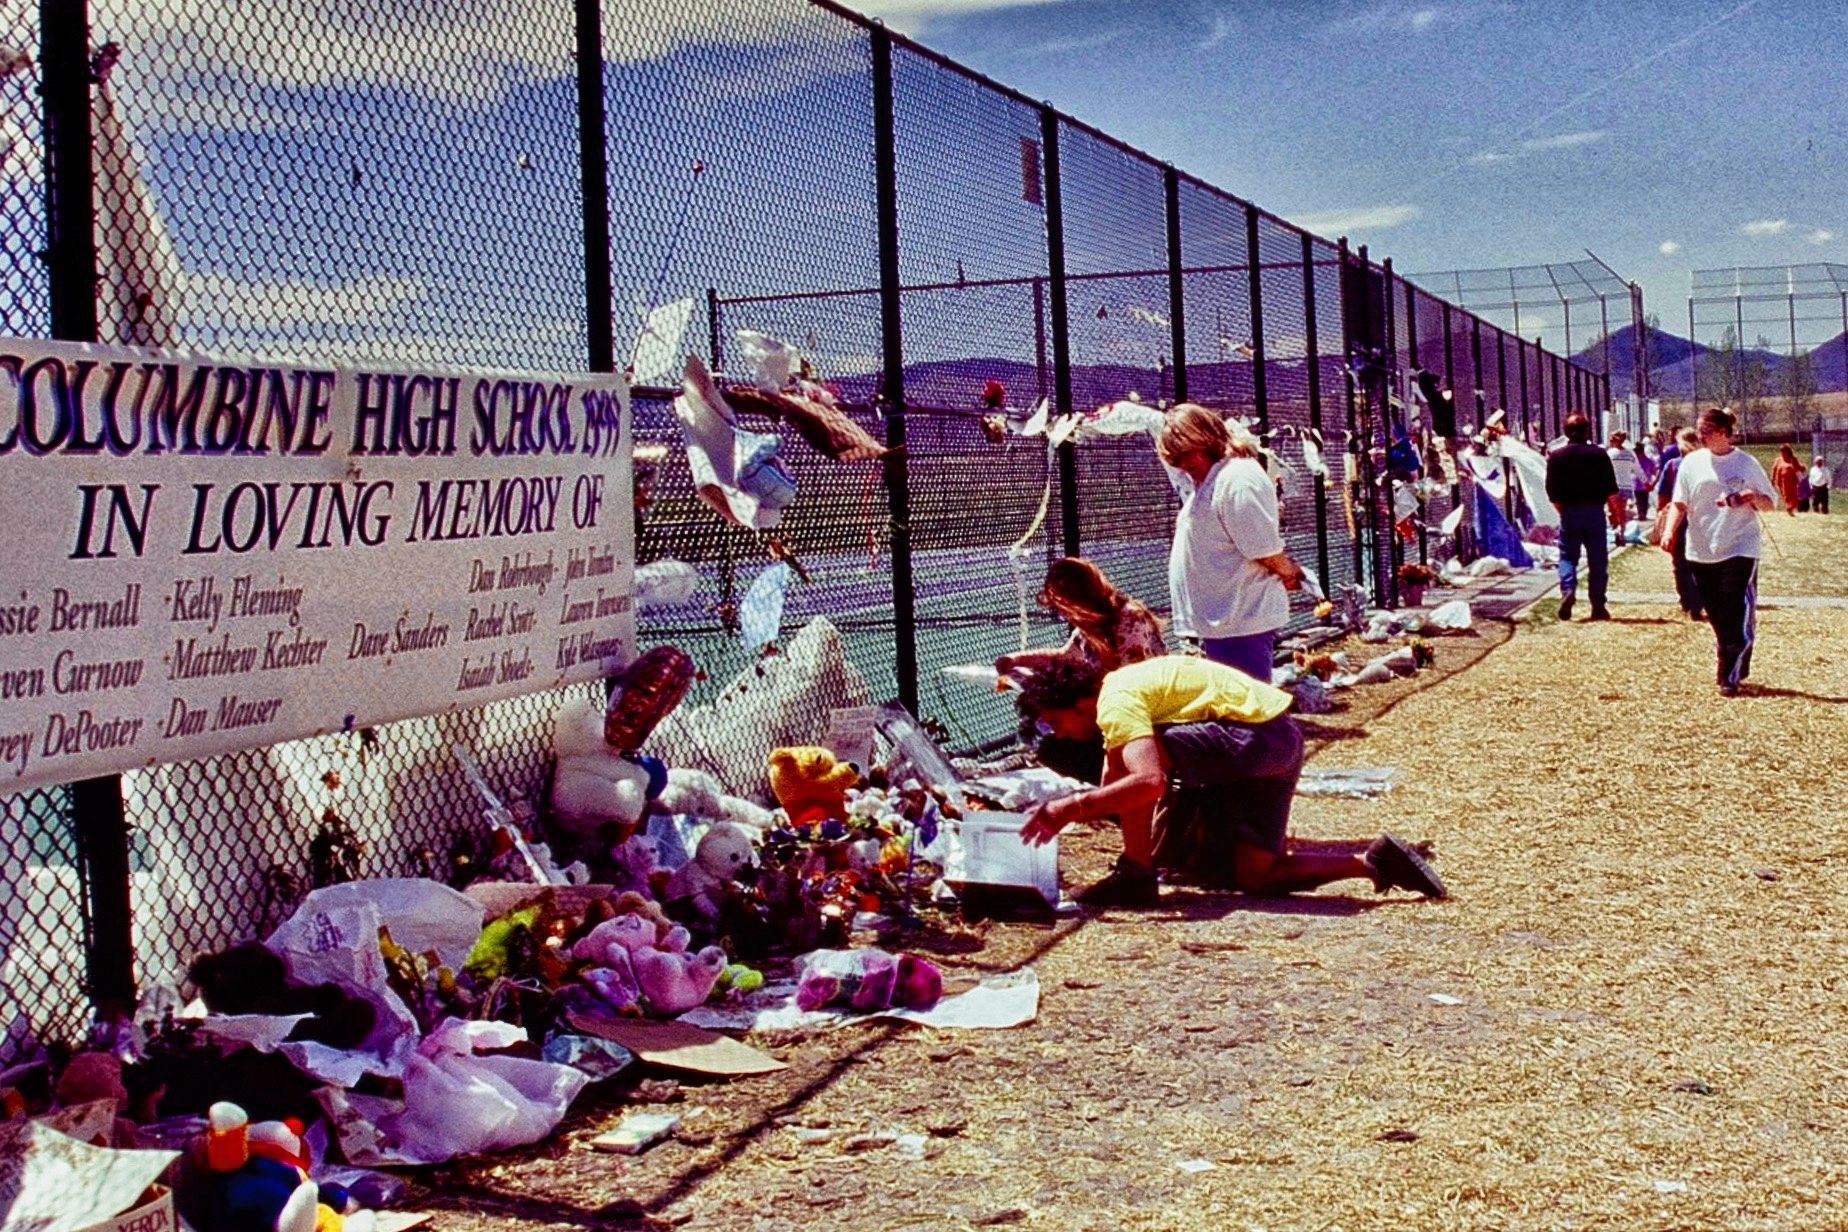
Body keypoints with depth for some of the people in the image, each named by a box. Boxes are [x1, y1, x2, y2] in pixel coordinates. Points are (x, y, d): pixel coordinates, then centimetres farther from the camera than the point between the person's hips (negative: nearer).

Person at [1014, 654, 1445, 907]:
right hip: (1279, 741, 11)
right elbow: (1111, 795, 21)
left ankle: (1136, 875, -8)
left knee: (1127, 753, -17)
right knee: (1255, 877, 10)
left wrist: (1073, 806, -24)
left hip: (1260, 732, -11)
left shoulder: (1116, 702, -14)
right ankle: (1375, 862, 9)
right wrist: (1060, 814, 8)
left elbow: (1150, 783, -31)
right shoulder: (1118, 693, 17)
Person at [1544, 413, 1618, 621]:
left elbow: (1553, 492, -6)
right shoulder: (1599, 454, -2)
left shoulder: (1557, 456, -3)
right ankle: (1598, 607, 8)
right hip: (1595, 511, 0)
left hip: (1570, 512, 0)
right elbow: (1611, 489, -2)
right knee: (1598, 559, 7)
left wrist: (1563, 510, 6)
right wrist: (1612, 509, 11)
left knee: (1568, 556, 8)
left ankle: (1567, 589, -19)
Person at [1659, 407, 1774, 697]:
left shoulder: (1747, 464, -1)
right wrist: (1669, 532, -11)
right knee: (1718, 618, 9)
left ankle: (1731, 677, -3)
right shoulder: (1692, 462, 5)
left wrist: (1754, 497, -17)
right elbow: (1680, 504, 6)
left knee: (1739, 618, -8)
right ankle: (1732, 670, 23)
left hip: (1740, 551, -3)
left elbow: (1769, 505, 6)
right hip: (1701, 552, 3)